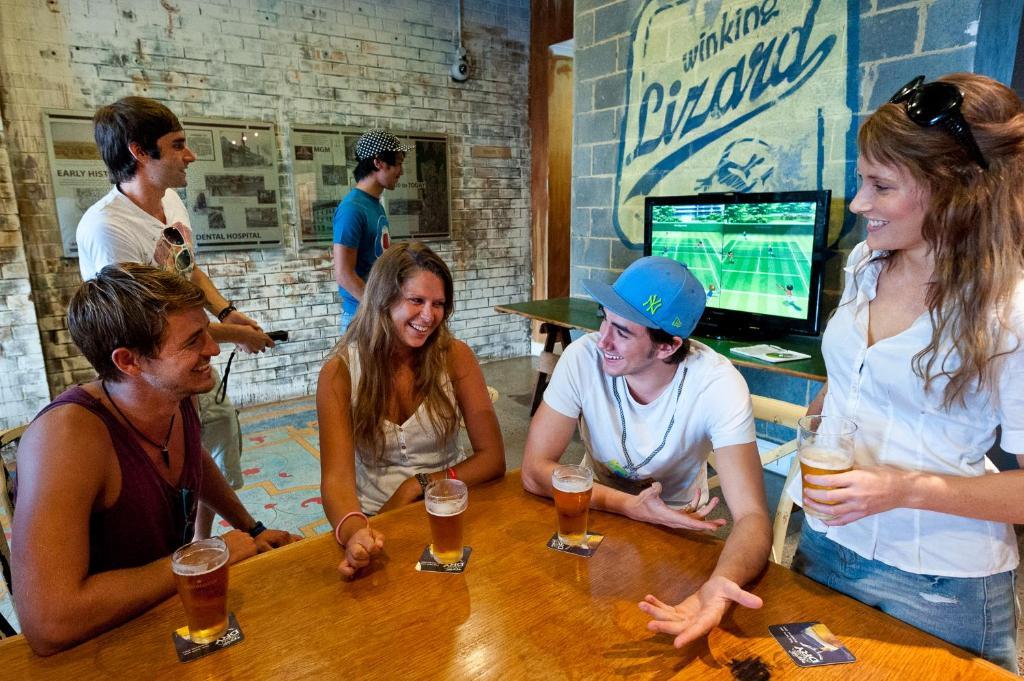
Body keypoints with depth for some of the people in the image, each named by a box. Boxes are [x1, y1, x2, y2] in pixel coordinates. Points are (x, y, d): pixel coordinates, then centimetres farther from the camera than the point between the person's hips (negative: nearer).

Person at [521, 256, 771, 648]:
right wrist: (629, 506, -27)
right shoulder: (583, 358, -22)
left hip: (679, 530, -1)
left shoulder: (718, 385, -25)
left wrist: (720, 585, -49)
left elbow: (752, 516, -28)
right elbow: (535, 471, -18)